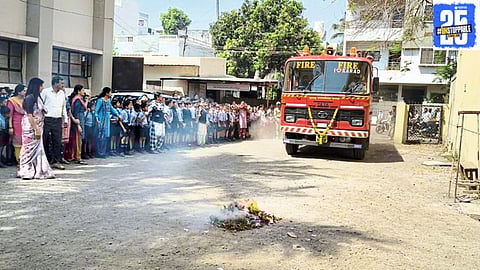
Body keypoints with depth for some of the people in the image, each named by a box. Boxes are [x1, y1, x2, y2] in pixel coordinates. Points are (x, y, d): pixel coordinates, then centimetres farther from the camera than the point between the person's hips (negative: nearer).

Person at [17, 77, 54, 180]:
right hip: (31, 128, -8)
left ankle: (38, 171, 15)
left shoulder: (37, 97, 12)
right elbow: (29, 115, -17)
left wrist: (39, 129, 12)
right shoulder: (30, 98, -13)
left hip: (37, 127, 8)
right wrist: (36, 129, -18)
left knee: (38, 149, 10)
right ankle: (27, 172, 5)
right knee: (30, 148, -2)